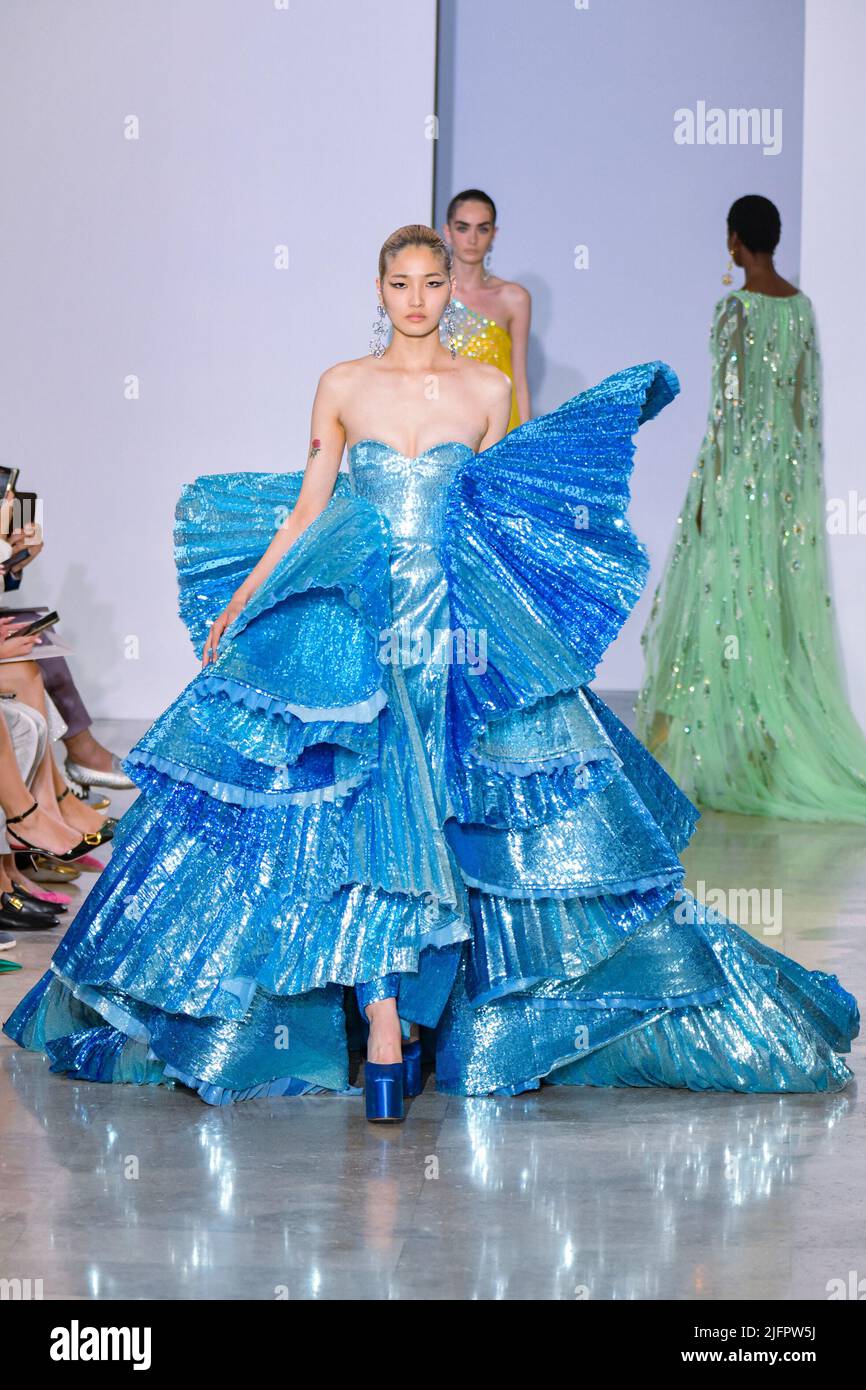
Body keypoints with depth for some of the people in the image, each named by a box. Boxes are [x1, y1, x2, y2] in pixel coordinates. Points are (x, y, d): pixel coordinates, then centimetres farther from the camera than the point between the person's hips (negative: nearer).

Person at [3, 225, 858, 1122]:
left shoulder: (488, 390, 8)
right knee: (365, 819, -10)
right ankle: (385, 1032, -11)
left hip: (463, 630, 1)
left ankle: (422, 1006, 12)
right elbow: (305, 511, 10)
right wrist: (236, 608, 8)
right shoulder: (342, 387, 6)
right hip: (354, 627, -1)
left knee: (444, 825, -2)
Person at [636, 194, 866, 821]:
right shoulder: (802, 306, 8)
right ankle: (787, 743, 12)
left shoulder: (738, 309, -13)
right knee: (785, 603, 9)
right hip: (791, 465, 7)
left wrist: (709, 487, -11)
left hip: (740, 464, -7)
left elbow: (729, 402, -15)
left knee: (731, 595, -1)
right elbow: (807, 394, 11)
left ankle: (736, 753, 0)